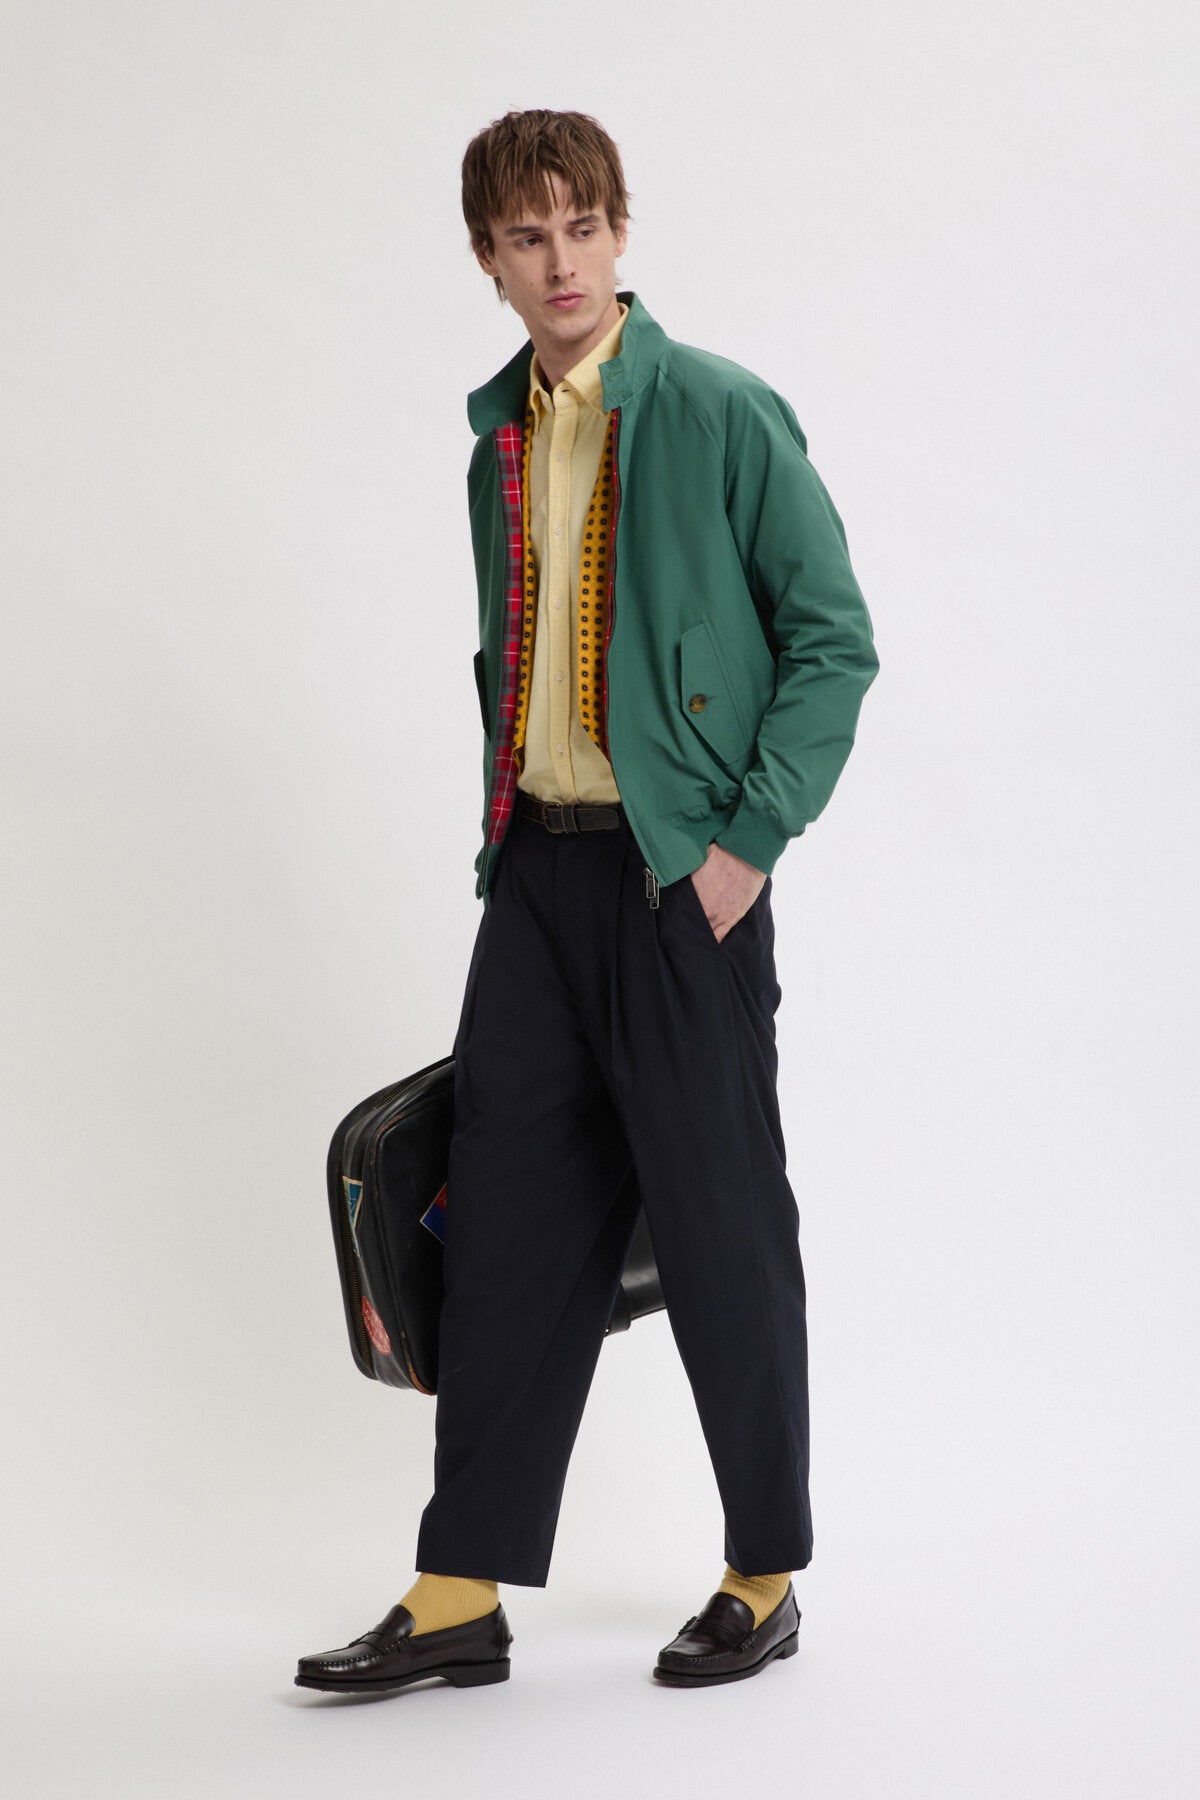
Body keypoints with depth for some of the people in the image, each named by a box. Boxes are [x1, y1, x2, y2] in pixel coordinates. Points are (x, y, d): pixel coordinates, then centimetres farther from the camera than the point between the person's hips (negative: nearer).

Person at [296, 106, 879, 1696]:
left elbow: (835, 638, -7)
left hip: (681, 874, -6)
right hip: (535, 867, 6)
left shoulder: (720, 414, -6)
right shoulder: (501, 443, 13)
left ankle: (768, 1580, 17)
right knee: (511, 1221, 5)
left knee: (723, 1232, 2)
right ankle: (461, 1598, 10)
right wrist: (506, 841, 13)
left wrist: (754, 838, -13)